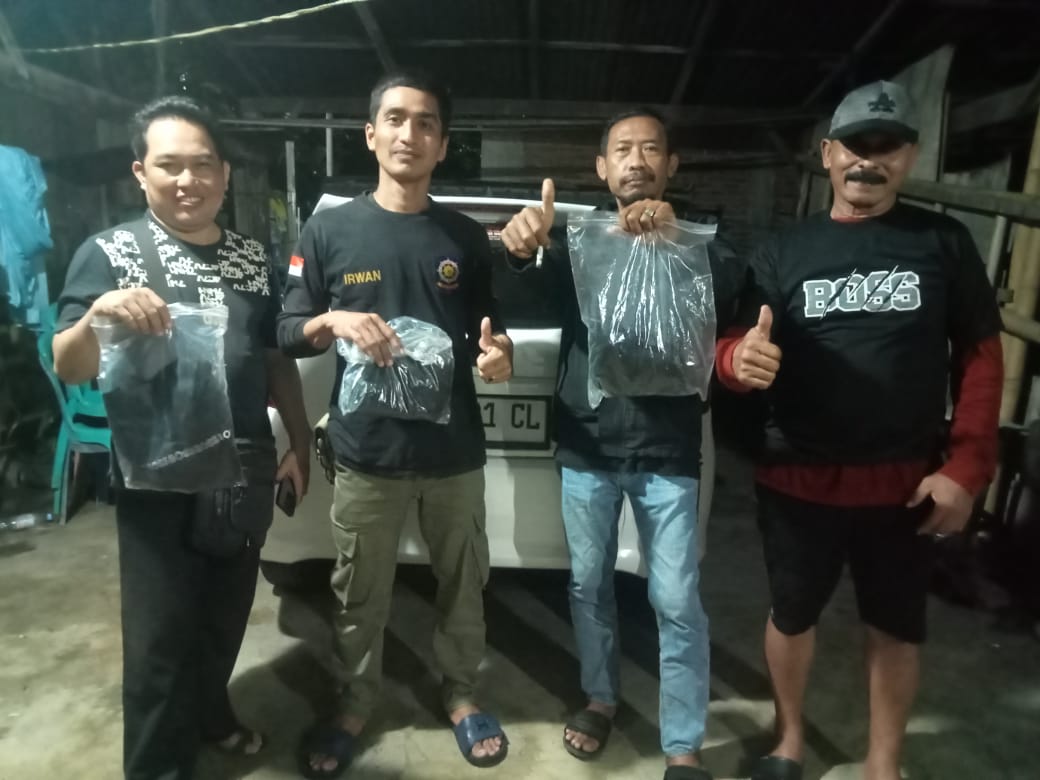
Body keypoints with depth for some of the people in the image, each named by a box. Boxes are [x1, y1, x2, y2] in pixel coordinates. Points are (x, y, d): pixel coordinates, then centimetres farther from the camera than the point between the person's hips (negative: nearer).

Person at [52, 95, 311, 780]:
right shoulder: (109, 252, -7)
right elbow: (68, 369, -12)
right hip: (157, 482, -4)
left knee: (227, 618, 20)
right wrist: (97, 316, -32)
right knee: (159, 637, 6)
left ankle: (211, 712, 46)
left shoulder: (255, 259, 5)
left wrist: (300, 443, 7)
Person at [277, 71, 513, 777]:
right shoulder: (330, 229, 0)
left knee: (463, 585, 16)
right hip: (365, 453, -1)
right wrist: (333, 322, -18)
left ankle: (461, 693, 38)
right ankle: (356, 702, 38)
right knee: (360, 596, 14)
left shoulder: (467, 237, 4)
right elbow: (287, 333, 3)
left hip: (456, 451, 2)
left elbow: (486, 338, 8)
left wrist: (497, 356, -14)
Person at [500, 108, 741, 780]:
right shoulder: (578, 238, 6)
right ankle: (601, 698, 37)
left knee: (678, 603, 3)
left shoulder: (697, 240, 5)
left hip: (668, 453, -1)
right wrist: (523, 249, -37)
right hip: (586, 449, 2)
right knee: (589, 584, 14)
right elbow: (535, 287, -14)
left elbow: (726, 292, -16)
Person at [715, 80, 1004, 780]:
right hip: (799, 478, 0)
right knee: (792, 614, 16)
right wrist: (740, 360, -26)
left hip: (904, 481, 0)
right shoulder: (785, 253, 2)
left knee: (897, 626, 15)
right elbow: (734, 349, -1)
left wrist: (966, 467, -5)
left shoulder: (945, 242, 1)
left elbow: (980, 355, 2)